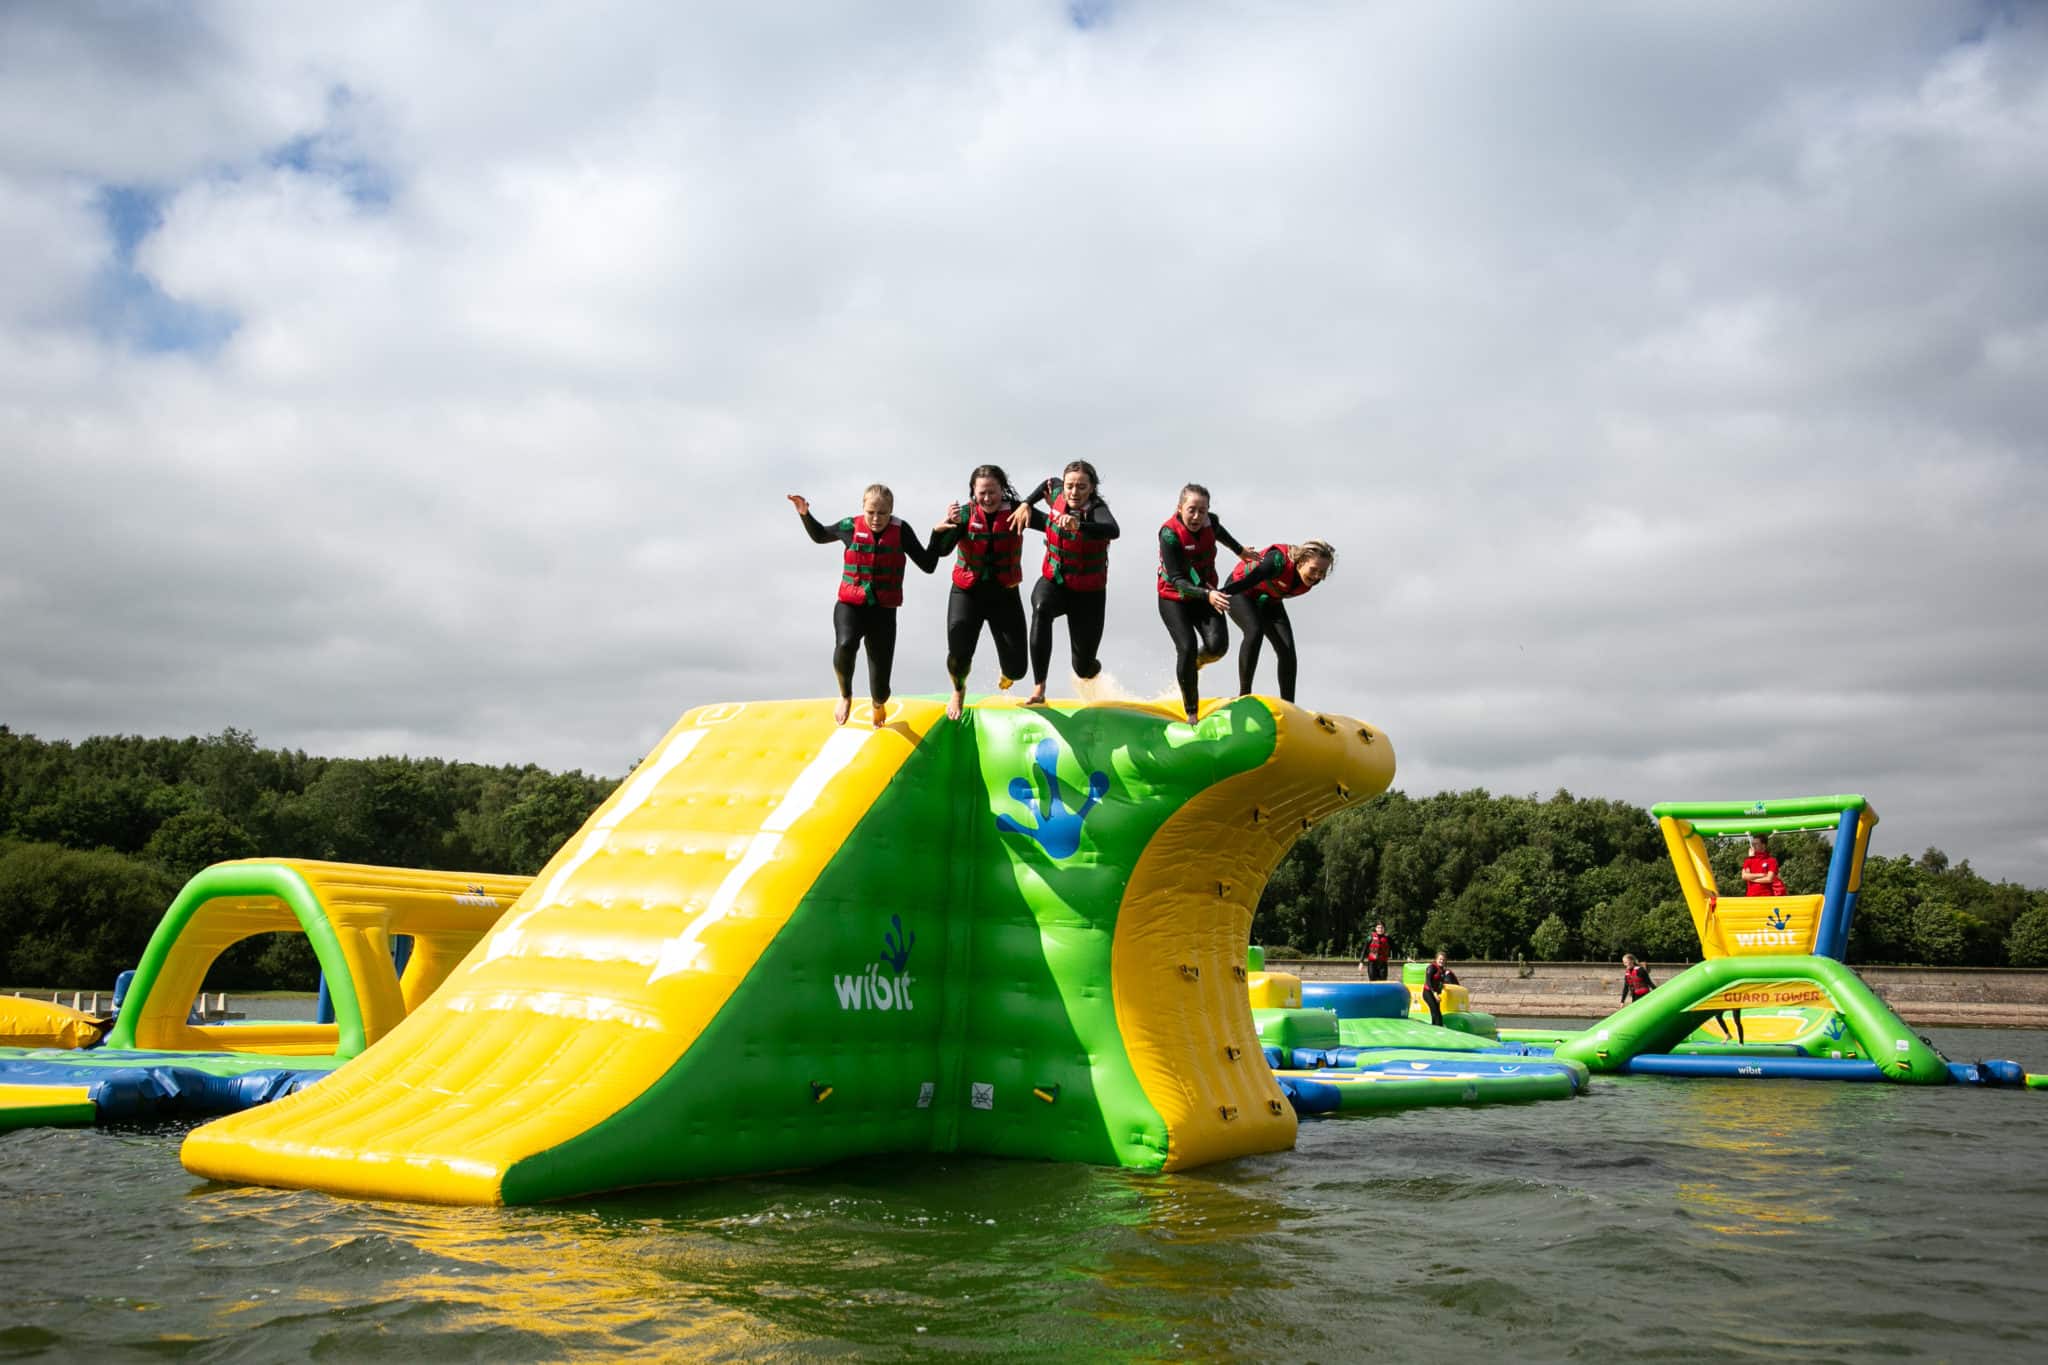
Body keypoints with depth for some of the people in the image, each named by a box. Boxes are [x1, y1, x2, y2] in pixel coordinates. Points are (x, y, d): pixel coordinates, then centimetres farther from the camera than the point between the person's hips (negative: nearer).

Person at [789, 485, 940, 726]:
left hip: (883, 611, 0)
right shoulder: (851, 527, -2)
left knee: (880, 690, 2)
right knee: (845, 645, -38)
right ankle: (845, 695, -7)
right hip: (850, 605, 0)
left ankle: (878, 704, 44)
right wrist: (805, 514, 1)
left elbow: (928, 565, -5)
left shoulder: (901, 531, -6)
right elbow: (819, 536, 17)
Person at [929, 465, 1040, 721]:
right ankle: (959, 691, 25)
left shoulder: (1015, 510, -10)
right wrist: (948, 525, -41)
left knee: (1016, 669, -1)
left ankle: (1007, 672, 41)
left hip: (1004, 594, 0)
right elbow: (942, 550, -21)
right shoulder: (965, 514, -9)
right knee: (958, 656, -13)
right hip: (967, 592, 0)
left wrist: (1027, 510, -42)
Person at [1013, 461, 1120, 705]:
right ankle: (1038, 689, -38)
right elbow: (1049, 483, 19)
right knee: (1041, 607, -36)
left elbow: (1113, 531, -47)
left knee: (1083, 667, 2)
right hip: (1053, 581, 3)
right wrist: (1026, 505, 5)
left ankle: (1090, 669, 45)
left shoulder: (1097, 509, -23)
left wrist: (1078, 525, -63)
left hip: (1088, 592, -3)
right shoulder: (1057, 494, -7)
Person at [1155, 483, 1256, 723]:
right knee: (1187, 647, -21)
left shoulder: (1210, 522, -9)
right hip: (1174, 598, -4)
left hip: (1207, 594, 4)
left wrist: (1239, 550, 33)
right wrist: (1207, 594, -44)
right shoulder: (1170, 534, -26)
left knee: (1218, 646, -17)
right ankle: (1191, 713, -5)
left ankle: (1195, 663, 21)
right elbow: (1176, 580, -30)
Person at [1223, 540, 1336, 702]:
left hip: (1268, 602, 7)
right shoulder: (1279, 560, -39)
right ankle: (1244, 695, -23)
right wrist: (1222, 593, -68)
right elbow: (1250, 580, -54)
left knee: (1287, 649, -4)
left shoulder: (1313, 578, -19)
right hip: (1240, 592, -7)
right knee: (1255, 631, -32)